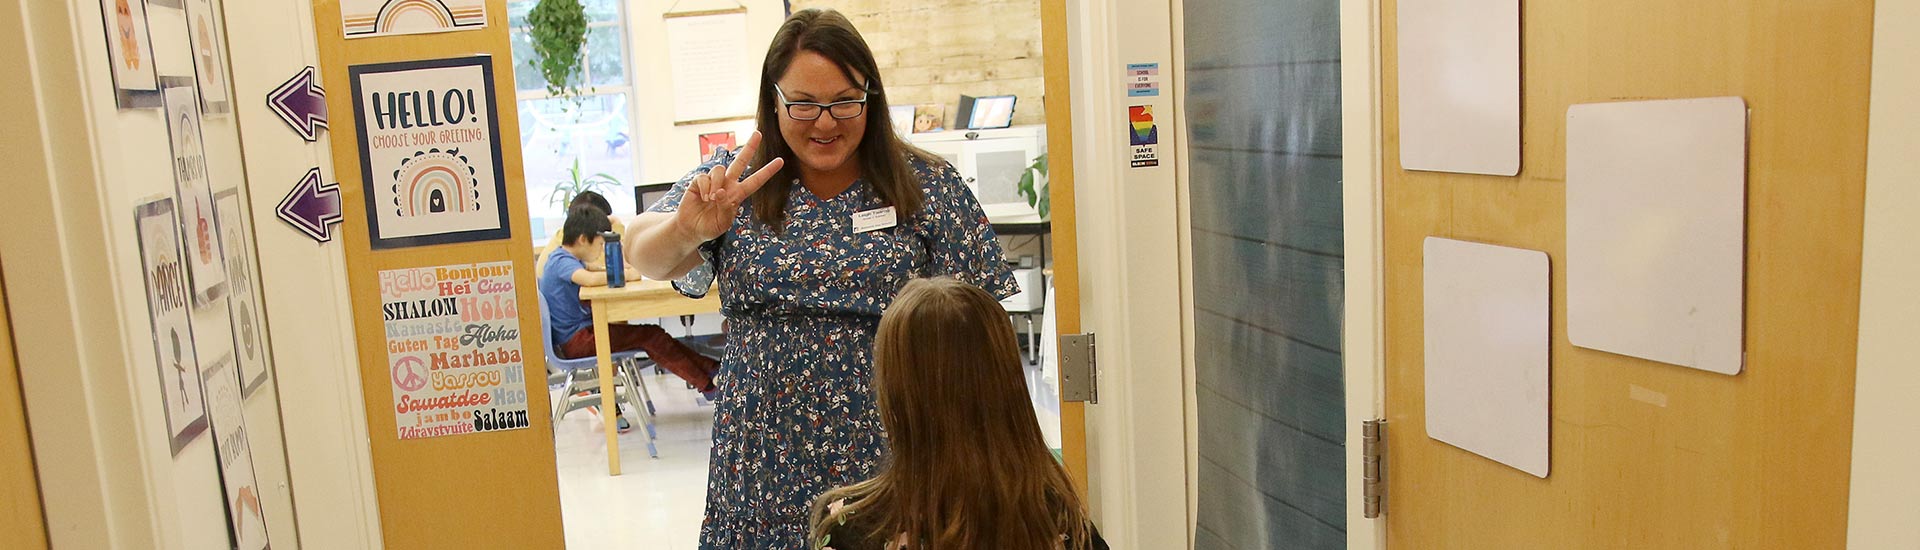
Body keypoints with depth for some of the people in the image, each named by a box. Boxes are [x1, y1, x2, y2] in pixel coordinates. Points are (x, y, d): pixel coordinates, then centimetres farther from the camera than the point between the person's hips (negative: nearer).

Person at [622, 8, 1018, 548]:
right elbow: (646, 255, -12)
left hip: (891, 460, -1)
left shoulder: (929, 186, -2)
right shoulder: (732, 183, 1)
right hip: (765, 461, 1)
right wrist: (686, 229, -35)